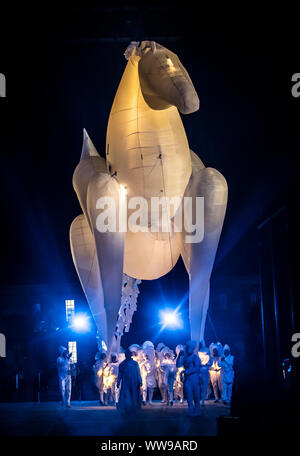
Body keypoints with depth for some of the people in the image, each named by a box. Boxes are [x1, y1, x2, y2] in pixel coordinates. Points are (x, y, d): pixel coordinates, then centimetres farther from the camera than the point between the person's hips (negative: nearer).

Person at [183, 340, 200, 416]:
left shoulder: (196, 357, 0)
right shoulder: (185, 357, 14)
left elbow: (197, 368, -9)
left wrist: (187, 372, -16)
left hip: (194, 378, -3)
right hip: (187, 378, 3)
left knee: (196, 396, 0)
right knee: (189, 396, -2)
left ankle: (196, 411, 10)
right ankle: (191, 411, 2)